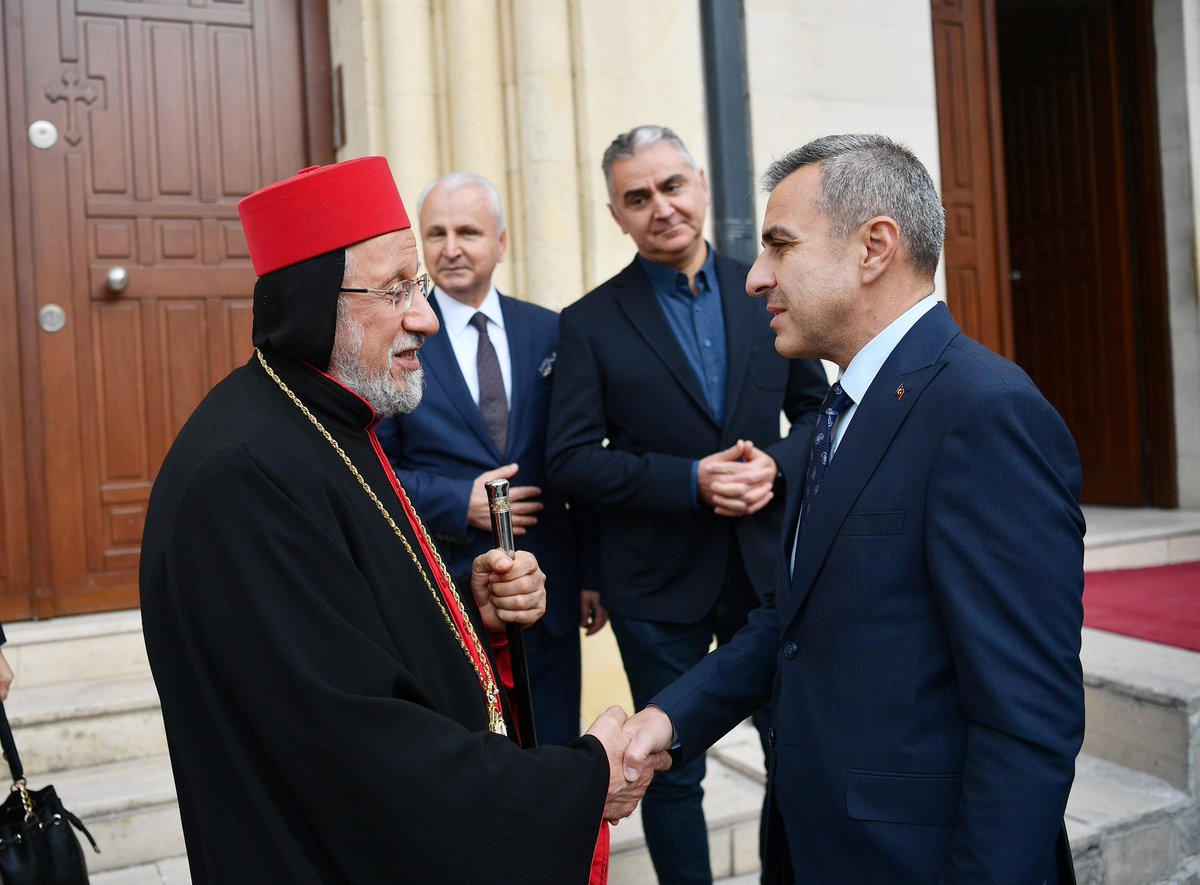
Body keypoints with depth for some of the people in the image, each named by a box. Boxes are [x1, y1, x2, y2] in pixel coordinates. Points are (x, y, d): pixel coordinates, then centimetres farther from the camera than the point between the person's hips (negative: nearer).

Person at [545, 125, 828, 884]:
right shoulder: (591, 323, -5)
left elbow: (815, 408, 8)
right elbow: (571, 458, -9)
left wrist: (777, 465, -14)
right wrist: (691, 481, -20)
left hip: (767, 564, 2)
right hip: (658, 581, -2)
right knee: (674, 773, 13)